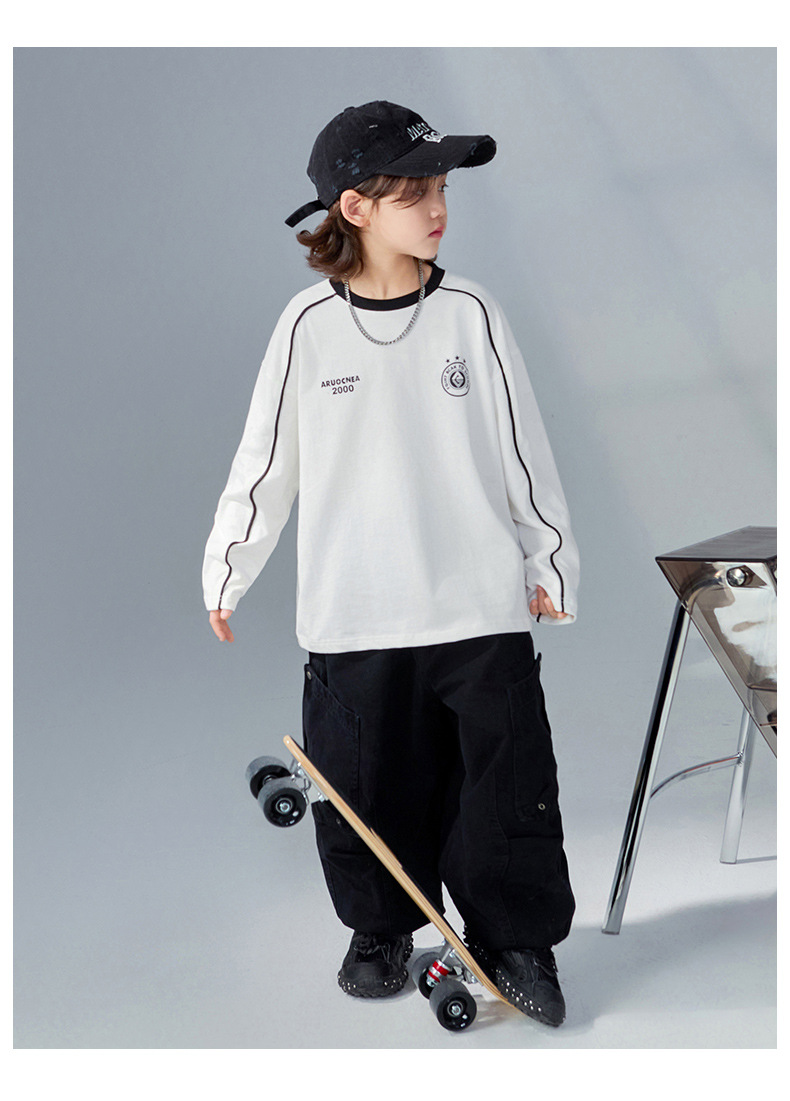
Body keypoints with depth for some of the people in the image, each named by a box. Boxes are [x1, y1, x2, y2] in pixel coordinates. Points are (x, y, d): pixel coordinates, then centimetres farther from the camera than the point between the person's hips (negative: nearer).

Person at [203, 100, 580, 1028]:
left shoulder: (469, 313, -1)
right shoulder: (309, 325, -3)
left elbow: (522, 448, 6)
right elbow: (264, 461, 4)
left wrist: (550, 562, 8)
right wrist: (225, 571, 8)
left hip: (481, 603, 0)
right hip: (352, 611, 0)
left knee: (506, 784, 4)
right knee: (366, 785, 10)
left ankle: (518, 942, 23)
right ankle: (382, 929, 33)